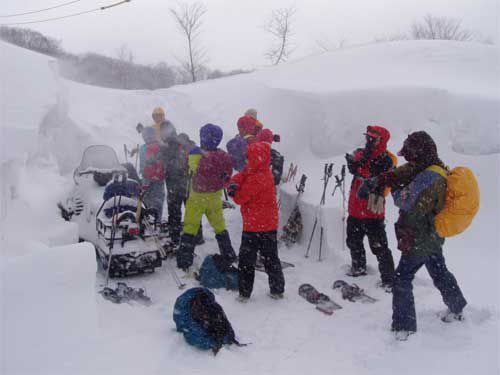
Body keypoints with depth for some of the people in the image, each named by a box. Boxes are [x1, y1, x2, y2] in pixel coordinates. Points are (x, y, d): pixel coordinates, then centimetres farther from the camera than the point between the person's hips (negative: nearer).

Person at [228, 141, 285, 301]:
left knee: (246, 259, 5)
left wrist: (234, 190, 3)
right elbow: (241, 176, -1)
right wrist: (234, 184, -21)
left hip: (254, 226, -8)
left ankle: (244, 292, 12)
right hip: (270, 224, 8)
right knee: (271, 257, 17)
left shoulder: (256, 179, -22)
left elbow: (240, 198, -17)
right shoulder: (266, 173, 5)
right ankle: (277, 289, 26)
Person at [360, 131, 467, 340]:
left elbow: (406, 202, -28)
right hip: (434, 237, 10)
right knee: (440, 273, 26)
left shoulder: (428, 178, -28)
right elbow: (402, 173, 3)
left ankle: (404, 327, 1)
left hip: (420, 240, -10)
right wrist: (375, 182, -4)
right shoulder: (434, 169, 3)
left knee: (402, 279, -3)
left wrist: (396, 189, -6)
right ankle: (457, 309, 45)